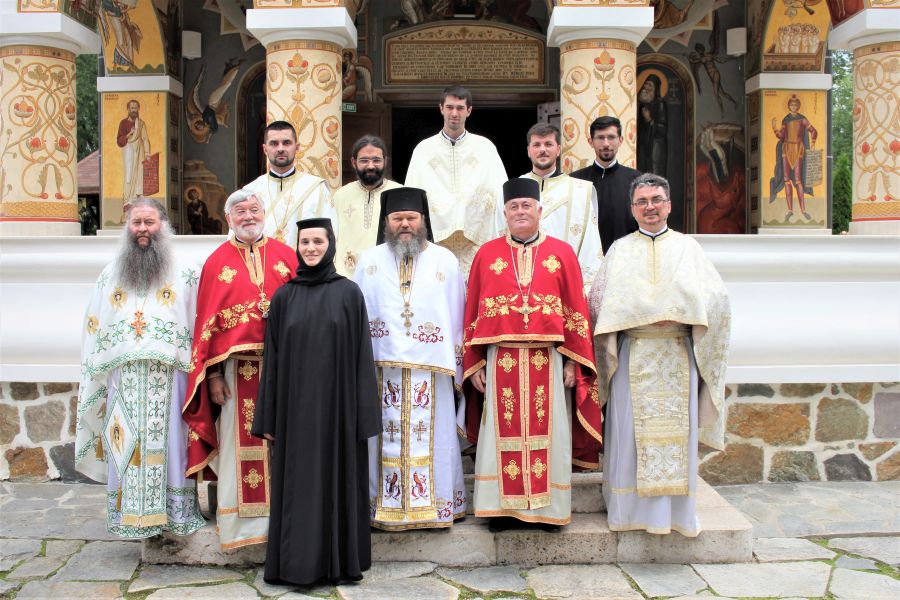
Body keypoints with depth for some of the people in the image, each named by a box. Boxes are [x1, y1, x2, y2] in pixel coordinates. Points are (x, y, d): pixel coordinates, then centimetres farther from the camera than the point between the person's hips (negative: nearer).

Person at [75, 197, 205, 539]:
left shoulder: (185, 274, 6)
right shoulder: (110, 275, 16)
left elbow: (201, 327, 2)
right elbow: (94, 330, 18)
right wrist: (95, 379, 12)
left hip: (169, 380, -3)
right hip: (122, 382, 3)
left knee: (168, 446, -2)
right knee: (125, 450, 3)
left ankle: (175, 514, 5)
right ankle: (130, 516, 11)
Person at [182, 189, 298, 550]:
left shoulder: (287, 257, 9)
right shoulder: (217, 263, 6)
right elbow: (207, 322, 2)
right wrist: (213, 374, -4)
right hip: (237, 367, -1)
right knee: (239, 446, 2)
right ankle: (239, 525, 11)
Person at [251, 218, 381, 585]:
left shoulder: (349, 293, 0)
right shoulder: (284, 297, 5)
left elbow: (361, 354, -1)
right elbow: (273, 358, 5)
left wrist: (363, 413, -6)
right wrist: (269, 417, 2)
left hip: (337, 404, -1)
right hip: (296, 406, 1)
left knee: (337, 479, 6)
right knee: (297, 483, 4)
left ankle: (340, 561, 19)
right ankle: (298, 563, 15)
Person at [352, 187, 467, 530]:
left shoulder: (445, 261, 8)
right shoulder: (369, 261, 10)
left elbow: (457, 317, 7)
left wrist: (456, 367, 3)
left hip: (430, 369, 0)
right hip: (382, 369, 1)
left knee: (431, 437, 2)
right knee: (386, 438, 4)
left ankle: (436, 505, 14)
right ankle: (384, 505, 15)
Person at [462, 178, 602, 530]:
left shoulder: (562, 254, 6)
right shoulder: (486, 255, 8)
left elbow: (577, 310, 4)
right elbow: (473, 313, 6)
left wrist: (573, 362, -2)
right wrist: (475, 364, 0)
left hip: (548, 360, 0)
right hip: (501, 359, 0)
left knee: (548, 433, 4)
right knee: (503, 433, 3)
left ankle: (549, 507, 15)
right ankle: (502, 507, 13)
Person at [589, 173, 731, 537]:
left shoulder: (687, 247, 13)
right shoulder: (620, 250, 12)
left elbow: (716, 297, 1)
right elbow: (600, 300, 0)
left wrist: (678, 311, -14)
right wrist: (649, 314, -11)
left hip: (678, 354, 1)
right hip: (633, 354, 0)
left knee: (677, 430, 1)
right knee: (631, 432, -2)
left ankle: (677, 509, 9)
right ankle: (631, 507, 6)